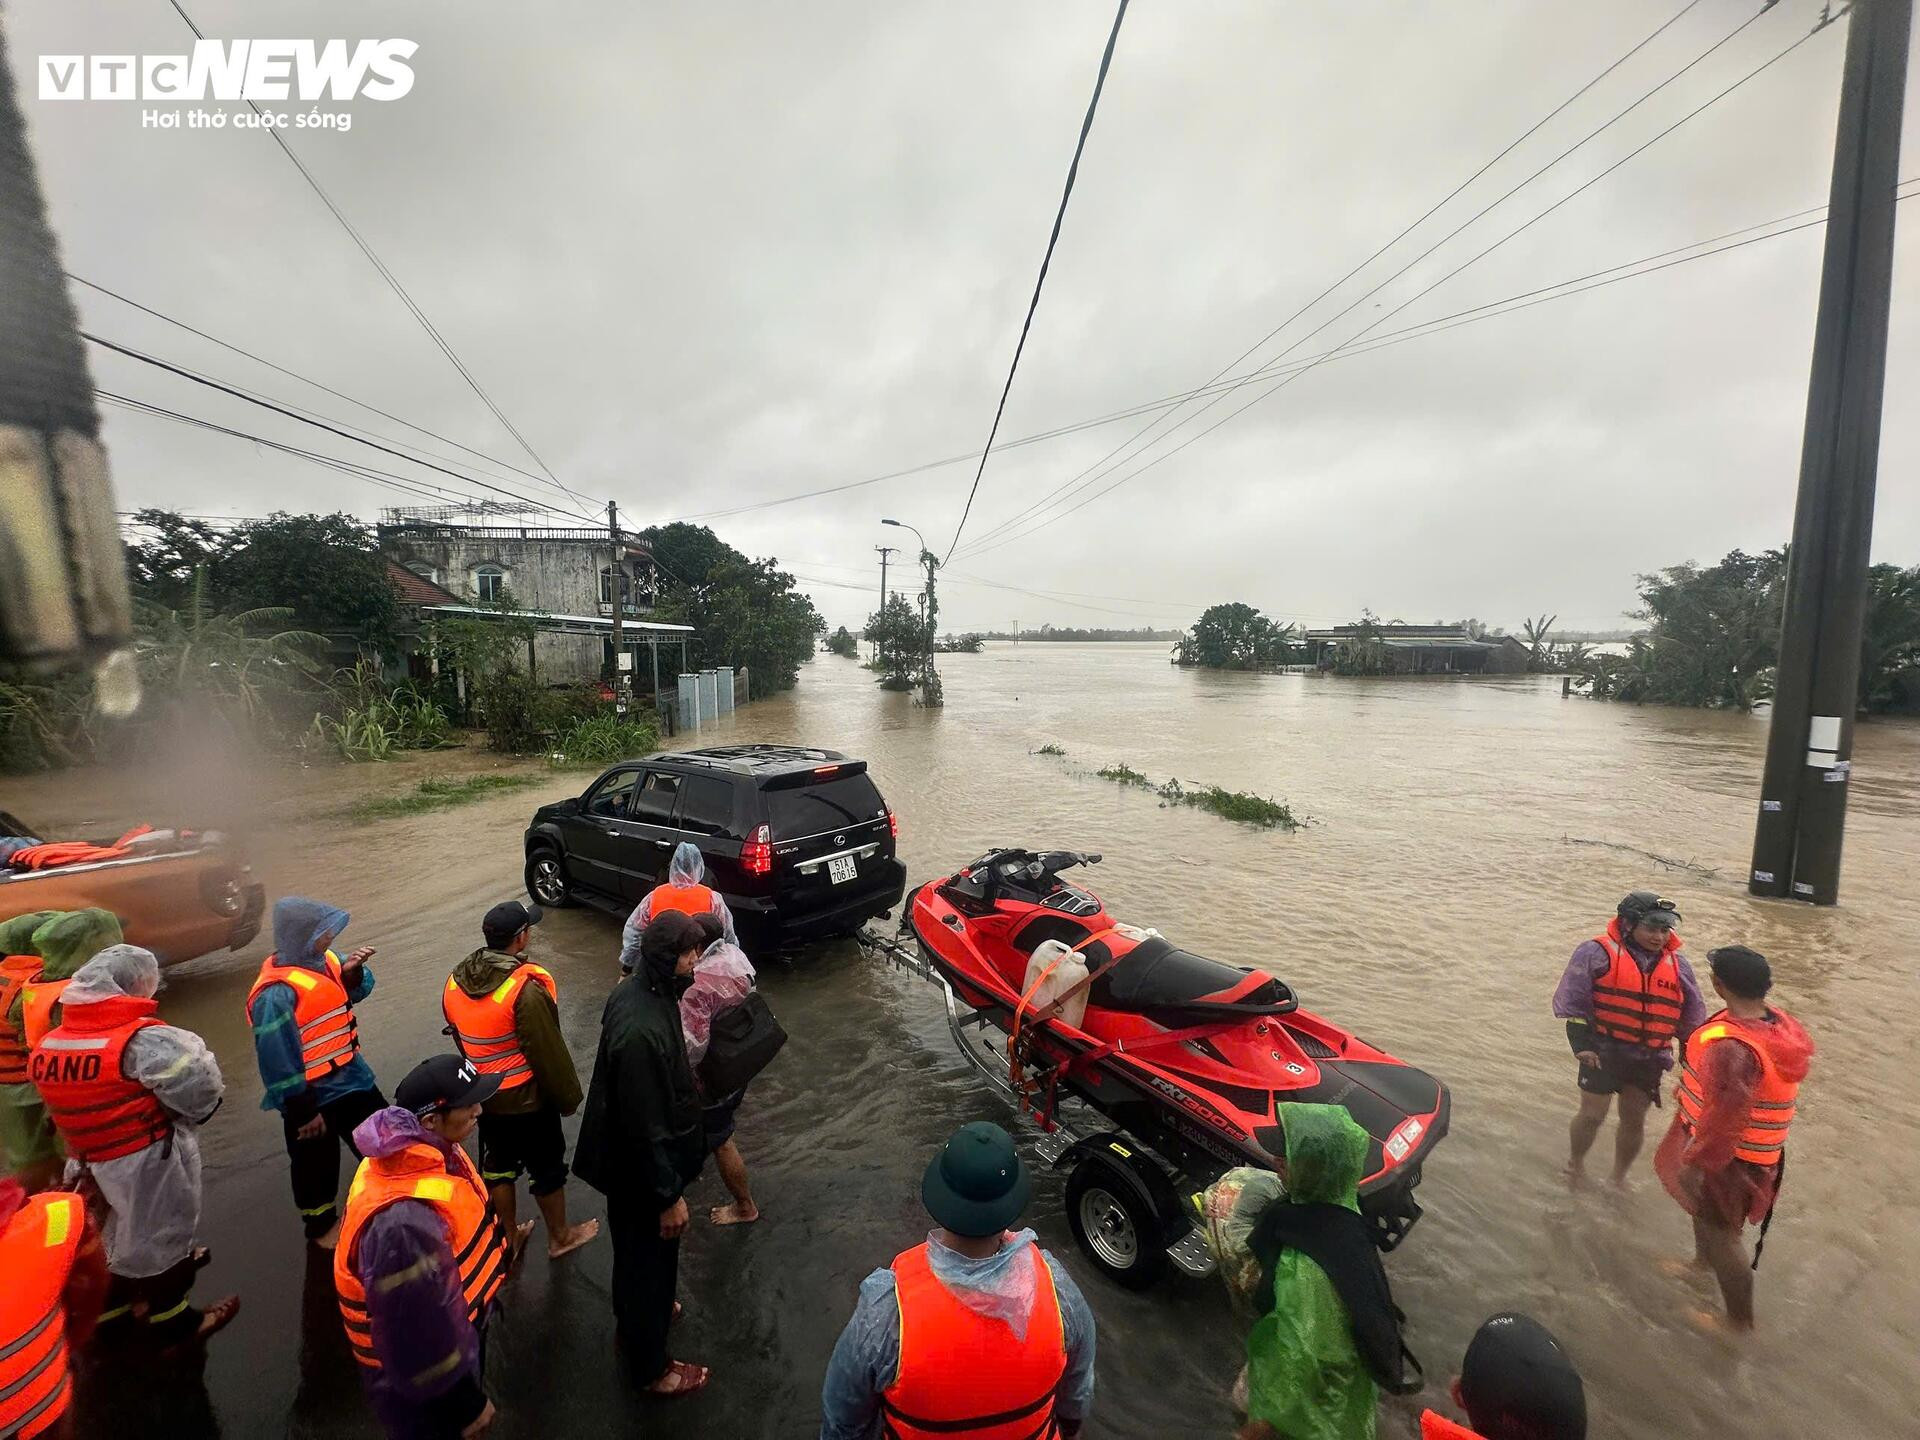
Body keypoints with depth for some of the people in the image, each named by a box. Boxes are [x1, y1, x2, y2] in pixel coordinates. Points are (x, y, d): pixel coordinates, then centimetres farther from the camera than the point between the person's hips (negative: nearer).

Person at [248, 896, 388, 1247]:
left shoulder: (320, 959, -7)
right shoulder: (277, 993, -29)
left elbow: (353, 992, 10)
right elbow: (278, 1060, -24)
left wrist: (352, 971, -15)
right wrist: (302, 1112, -17)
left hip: (351, 1076, 8)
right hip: (313, 1094, -7)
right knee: (316, 1164, 17)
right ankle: (321, 1225, 41)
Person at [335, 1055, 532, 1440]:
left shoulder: (424, 1150, -15)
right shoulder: (404, 1221, -42)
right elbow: (419, 1332, -30)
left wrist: (500, 1246, 18)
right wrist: (466, 1403, -16)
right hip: (416, 1365, -7)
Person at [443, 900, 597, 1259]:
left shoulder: (455, 982, -6)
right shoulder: (527, 987, -30)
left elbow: (459, 1037, 9)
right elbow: (549, 1052, -23)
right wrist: (568, 1096, -9)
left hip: (482, 1095, 6)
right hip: (527, 1097, -6)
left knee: (498, 1164, 23)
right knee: (547, 1166, 14)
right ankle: (559, 1237, 32)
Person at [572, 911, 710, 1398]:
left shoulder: (636, 990, -10)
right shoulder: (642, 1032, -39)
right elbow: (647, 1128, -29)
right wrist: (669, 1196, -17)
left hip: (627, 1158, 8)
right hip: (642, 1170, -8)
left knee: (634, 1252, 31)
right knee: (649, 1258, 16)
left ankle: (632, 1319, 57)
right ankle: (650, 1366, 41)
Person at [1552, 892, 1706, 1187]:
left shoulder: (1678, 965, 6)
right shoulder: (1597, 952, -11)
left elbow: (1692, 1017, 17)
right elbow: (1572, 1000, -12)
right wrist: (1581, 1044, -14)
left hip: (1649, 1058, 4)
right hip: (1603, 1050, -4)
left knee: (1634, 1121, 13)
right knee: (1593, 1115, 2)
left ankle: (1619, 1177, 34)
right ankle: (1576, 1163, 28)